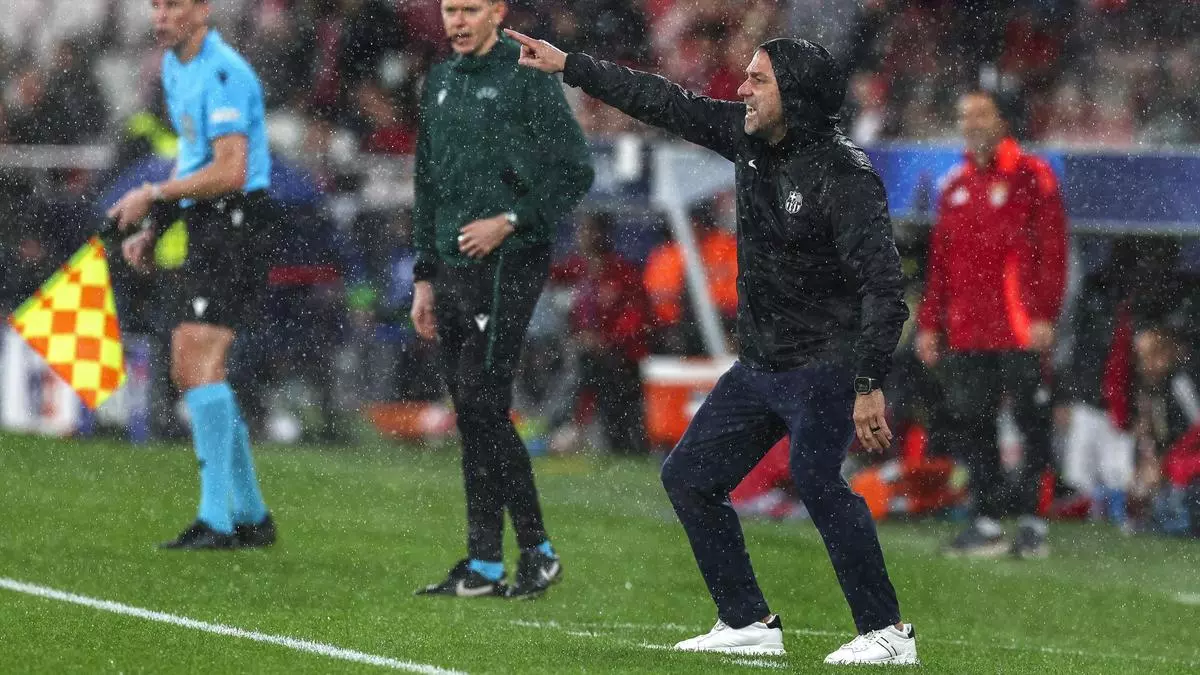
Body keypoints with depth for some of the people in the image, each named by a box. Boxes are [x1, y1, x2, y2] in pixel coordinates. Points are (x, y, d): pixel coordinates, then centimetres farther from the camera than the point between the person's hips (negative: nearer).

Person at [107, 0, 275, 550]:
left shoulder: (223, 74, -16)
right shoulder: (174, 67, 15)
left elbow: (230, 171, -22)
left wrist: (153, 196, -16)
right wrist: (154, 230, 18)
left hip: (232, 224, -10)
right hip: (196, 228, 10)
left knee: (199, 360, -19)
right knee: (189, 373, 11)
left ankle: (215, 520, -21)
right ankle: (250, 515, 21)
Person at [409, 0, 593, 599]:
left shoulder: (527, 77, -6)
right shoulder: (440, 82, 17)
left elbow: (575, 172, -9)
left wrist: (510, 221, -16)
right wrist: (425, 277, 19)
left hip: (506, 265, -7)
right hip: (452, 268, 7)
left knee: (481, 404, -13)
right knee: (471, 414, 6)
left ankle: (536, 552, -6)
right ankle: (484, 567, 9)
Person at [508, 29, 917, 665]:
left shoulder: (843, 176, -21)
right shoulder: (749, 137, 2)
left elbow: (883, 286, -25)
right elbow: (667, 103, 12)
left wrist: (869, 385, -31)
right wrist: (567, 65, 13)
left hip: (824, 366, -9)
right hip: (757, 366, 9)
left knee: (815, 477, -28)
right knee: (688, 476, 8)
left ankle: (887, 632, -22)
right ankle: (749, 624, 15)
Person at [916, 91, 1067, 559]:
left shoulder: (1030, 176, -2)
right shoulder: (954, 186, 17)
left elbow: (1052, 251, -7)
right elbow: (940, 260, 21)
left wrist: (1044, 315, -14)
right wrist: (929, 323, 16)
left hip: (1019, 329, -6)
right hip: (966, 335, 6)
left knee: (1032, 423, -3)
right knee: (967, 424, 4)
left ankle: (1032, 522, 1)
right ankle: (987, 523, 10)